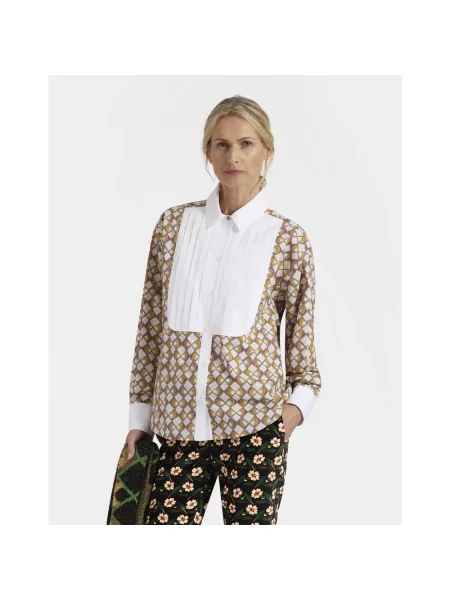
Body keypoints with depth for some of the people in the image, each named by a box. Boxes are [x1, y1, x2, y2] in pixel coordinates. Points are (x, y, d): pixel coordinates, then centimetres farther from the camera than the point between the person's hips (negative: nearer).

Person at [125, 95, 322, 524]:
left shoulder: (288, 239, -1)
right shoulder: (174, 224, 5)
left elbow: (301, 332, 8)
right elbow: (150, 326, 8)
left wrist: (300, 400, -7)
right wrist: (140, 414, 9)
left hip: (254, 422, -2)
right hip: (179, 423, 2)